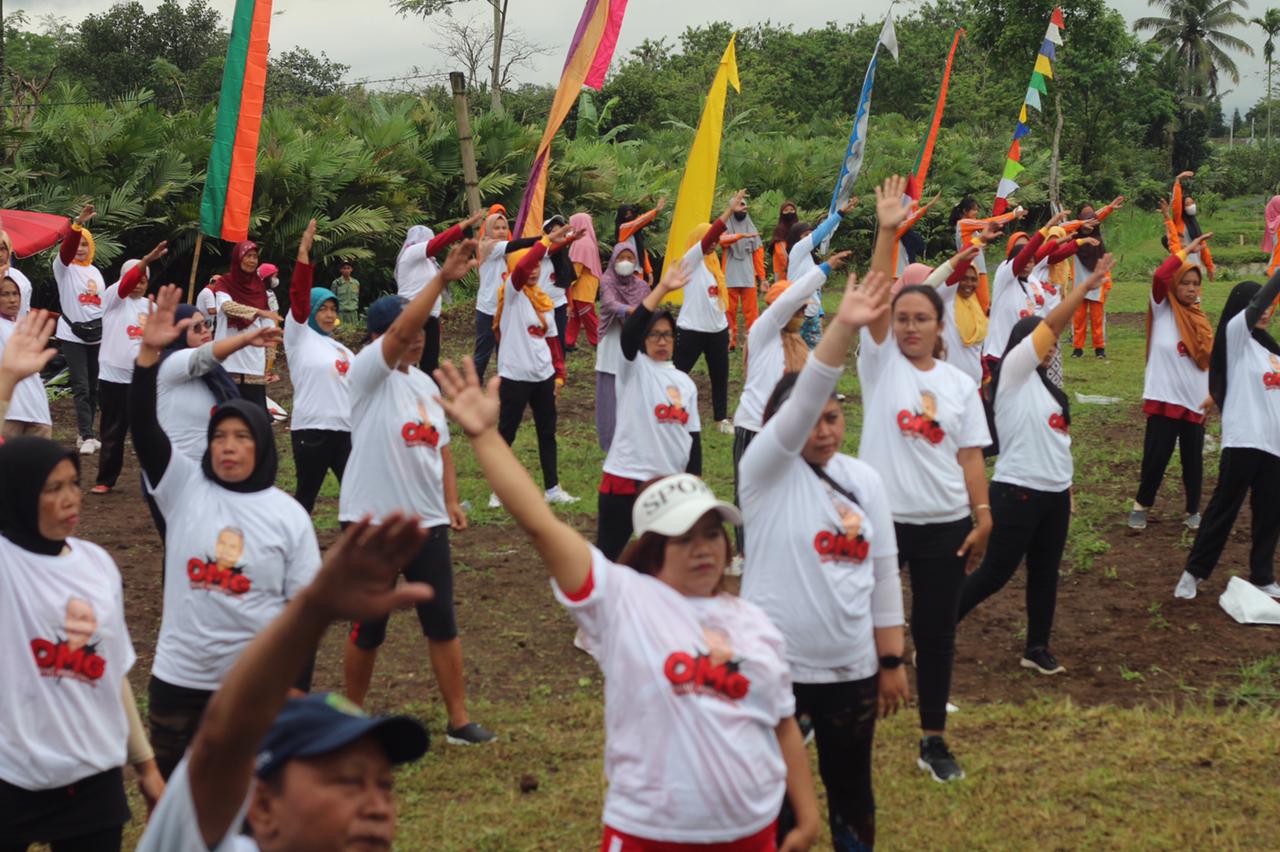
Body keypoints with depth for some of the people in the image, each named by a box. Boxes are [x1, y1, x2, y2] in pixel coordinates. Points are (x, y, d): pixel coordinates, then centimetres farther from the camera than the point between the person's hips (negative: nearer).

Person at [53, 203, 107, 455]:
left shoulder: (95, 271, 14)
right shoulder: (63, 266, -2)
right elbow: (66, 248, -23)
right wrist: (78, 223, -39)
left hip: (97, 334, 5)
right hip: (72, 334, -5)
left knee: (93, 386, 7)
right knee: (81, 387, -11)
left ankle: (84, 433, 17)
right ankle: (87, 437, -13)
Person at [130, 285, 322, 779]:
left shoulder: (288, 514, -3)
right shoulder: (184, 486, -1)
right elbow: (142, 427, -14)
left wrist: (297, 686, -5)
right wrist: (149, 353, -27)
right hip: (179, 677, 1)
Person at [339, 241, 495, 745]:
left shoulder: (426, 384, 13)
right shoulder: (368, 372, -9)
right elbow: (402, 328, -26)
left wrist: (451, 501, 5)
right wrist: (443, 277, -32)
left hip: (427, 521, 6)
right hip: (372, 522, -6)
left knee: (442, 622, 6)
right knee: (368, 628, 5)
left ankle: (459, 720, 13)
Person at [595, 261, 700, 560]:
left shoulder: (685, 382, 13)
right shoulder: (634, 369, -2)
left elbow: (693, 436, 13)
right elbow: (629, 330, -22)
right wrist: (662, 289, -27)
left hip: (671, 482, 5)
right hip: (627, 478, -5)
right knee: (609, 553, 0)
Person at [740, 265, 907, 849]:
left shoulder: (864, 479, 3)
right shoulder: (767, 472, -9)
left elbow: (884, 574, 7)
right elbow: (800, 403, -26)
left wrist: (891, 660, 5)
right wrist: (843, 328, -38)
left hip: (852, 668, 4)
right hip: (775, 665, -4)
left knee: (851, 787, 17)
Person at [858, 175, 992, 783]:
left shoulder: (960, 384, 5)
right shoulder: (879, 363, -1)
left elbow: (970, 456, 5)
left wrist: (983, 516, -3)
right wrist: (887, 233, -22)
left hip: (945, 525, 2)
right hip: (881, 518, -2)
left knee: (936, 632, 9)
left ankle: (933, 739, 21)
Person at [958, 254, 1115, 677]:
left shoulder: (1045, 387, 16)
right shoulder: (1012, 371, -7)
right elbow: (1051, 324, -14)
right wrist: (1086, 285, -11)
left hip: (1055, 492, 8)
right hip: (1018, 491, -8)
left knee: (1045, 573, 11)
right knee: (995, 572, -4)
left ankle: (1037, 648, 20)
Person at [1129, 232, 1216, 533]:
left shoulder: (1200, 318, 9)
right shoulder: (1162, 311, -3)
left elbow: (1209, 359, 12)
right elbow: (1160, 276, -21)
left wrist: (1213, 392, 1)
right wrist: (1186, 250, -17)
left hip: (1195, 402, 4)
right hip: (1164, 399, -4)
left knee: (1193, 460, 9)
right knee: (1156, 456, -1)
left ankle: (1193, 510, 24)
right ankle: (1141, 505, 18)